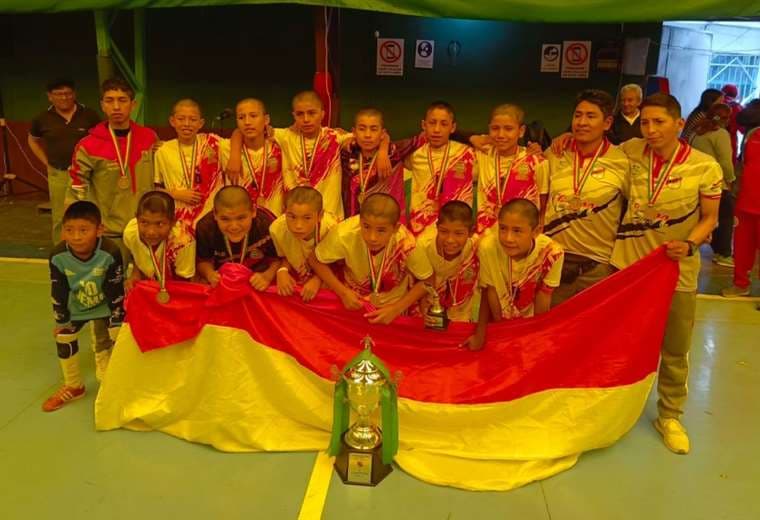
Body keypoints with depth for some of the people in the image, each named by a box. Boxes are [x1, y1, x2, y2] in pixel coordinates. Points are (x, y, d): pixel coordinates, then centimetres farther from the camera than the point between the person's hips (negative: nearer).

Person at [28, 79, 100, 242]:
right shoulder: (43, 119, 2)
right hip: (58, 175, 2)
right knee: (60, 218, 8)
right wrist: (46, 162, 9)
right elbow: (32, 140, 20)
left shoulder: (89, 115, -4)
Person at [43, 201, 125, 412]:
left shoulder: (110, 253, -36)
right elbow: (58, 293, -12)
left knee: (107, 341, -1)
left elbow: (115, 291, -23)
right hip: (75, 307, 3)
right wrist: (61, 320, -3)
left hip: (105, 306, -3)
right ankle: (73, 386, 28)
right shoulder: (58, 256, -28)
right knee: (63, 338, 7)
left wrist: (117, 319, -15)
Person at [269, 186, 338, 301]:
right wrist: (282, 270, -24)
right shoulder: (277, 229, -28)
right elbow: (285, 256, -5)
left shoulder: (330, 229, -34)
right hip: (296, 273, 2)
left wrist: (318, 279, -26)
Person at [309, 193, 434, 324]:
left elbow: (428, 280, -11)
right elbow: (315, 260, -9)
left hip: (391, 305, 0)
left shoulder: (406, 244, -29)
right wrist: (342, 292, -18)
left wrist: (397, 309, -19)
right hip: (354, 300, 1)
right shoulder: (344, 234, -29)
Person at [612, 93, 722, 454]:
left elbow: (709, 219, -6)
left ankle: (670, 417, 32)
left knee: (675, 350, 12)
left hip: (677, 270, -2)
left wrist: (689, 245, -23)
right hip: (628, 263, 2)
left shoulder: (705, 168, -13)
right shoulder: (631, 151, -7)